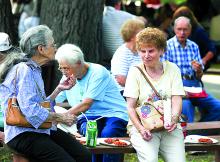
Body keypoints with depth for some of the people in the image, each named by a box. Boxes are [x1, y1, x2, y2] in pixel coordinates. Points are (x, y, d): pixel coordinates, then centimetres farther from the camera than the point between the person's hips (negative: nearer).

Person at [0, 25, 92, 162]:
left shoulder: (34, 69, 19)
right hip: (22, 134, -9)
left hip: (41, 129, 9)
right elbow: (30, 109, -23)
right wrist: (61, 117, -15)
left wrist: (59, 89, 15)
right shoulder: (24, 70, -13)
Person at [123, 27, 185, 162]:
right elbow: (131, 107, -2)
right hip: (142, 126, -2)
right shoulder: (135, 72, 2)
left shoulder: (172, 69, 7)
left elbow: (177, 100, -1)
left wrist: (174, 119, -23)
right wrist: (140, 128, -18)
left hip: (169, 127, 2)